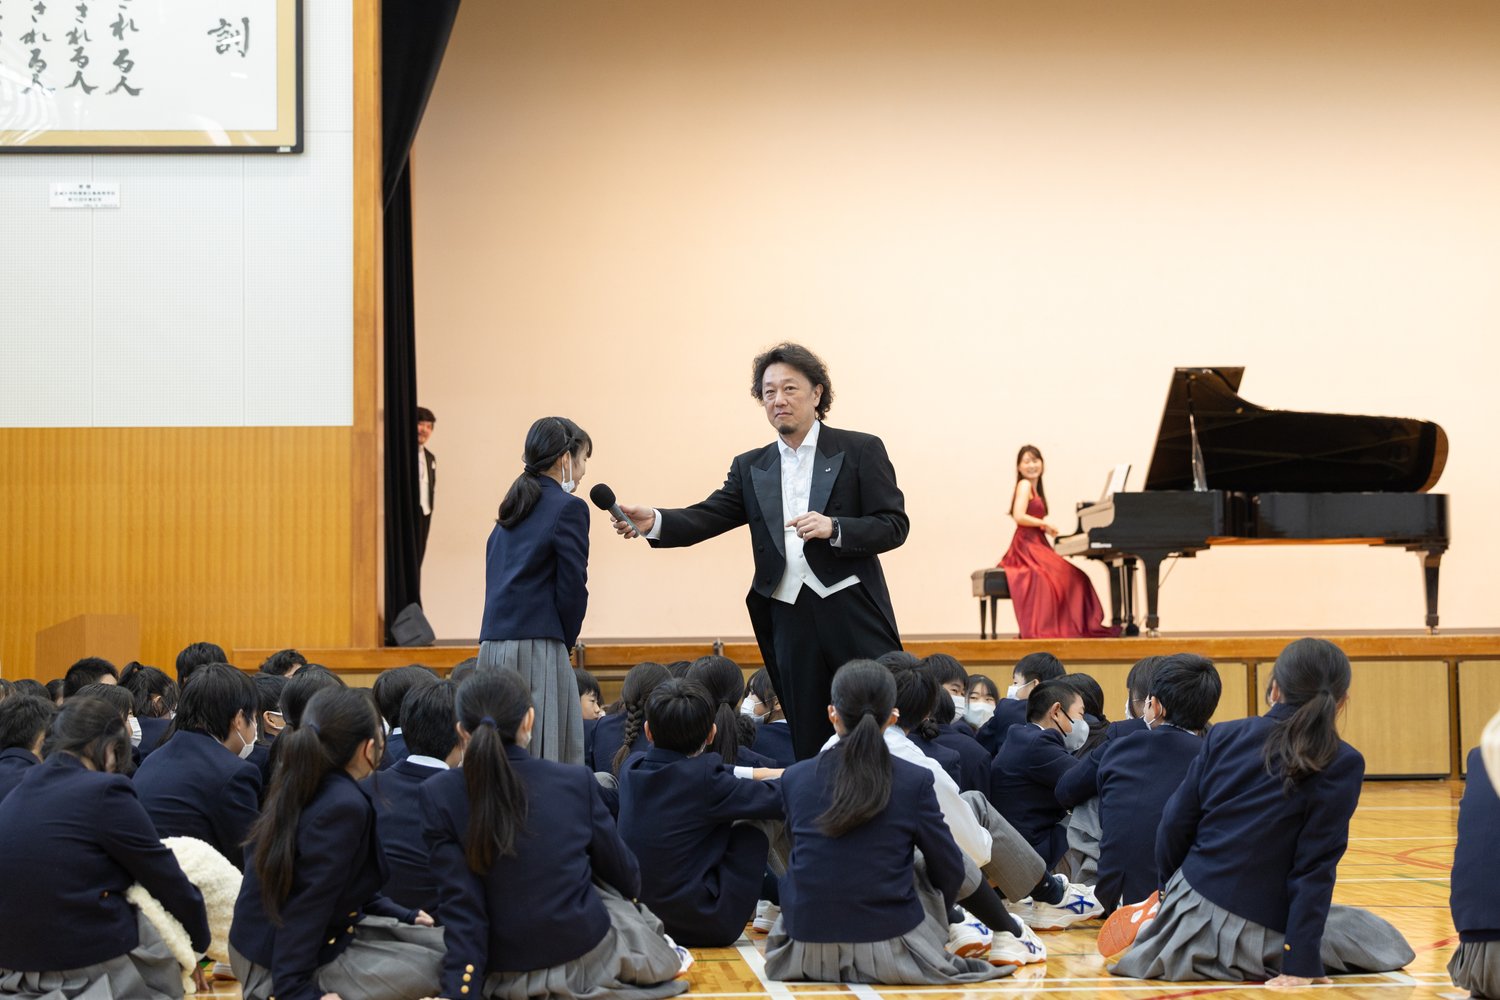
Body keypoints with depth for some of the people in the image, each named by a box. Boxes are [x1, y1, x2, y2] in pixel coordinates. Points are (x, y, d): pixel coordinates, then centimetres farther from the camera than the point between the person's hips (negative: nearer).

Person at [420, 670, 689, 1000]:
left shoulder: (439, 795, -15)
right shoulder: (576, 782, -11)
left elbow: (460, 906, -18)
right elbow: (626, 877, 5)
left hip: (503, 971, 1)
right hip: (584, 954, -1)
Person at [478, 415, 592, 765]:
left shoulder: (512, 510, 18)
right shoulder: (569, 508, -4)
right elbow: (573, 587, -10)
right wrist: (567, 640, 4)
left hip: (493, 646, 8)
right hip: (537, 649, -8)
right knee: (545, 758, -7)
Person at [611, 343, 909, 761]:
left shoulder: (860, 451, 2)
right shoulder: (751, 468, 14)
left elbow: (894, 525, -2)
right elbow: (707, 517, 2)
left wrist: (834, 528, -19)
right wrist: (653, 522, -17)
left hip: (852, 616, -3)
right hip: (789, 621, 4)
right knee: (809, 747, 6)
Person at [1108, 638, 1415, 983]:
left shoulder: (1224, 736, -1)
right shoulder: (1342, 764, -11)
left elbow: (1175, 824, 3)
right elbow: (1316, 867, -15)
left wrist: (1172, 882, 23)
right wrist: (1301, 961, -14)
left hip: (1194, 906, 6)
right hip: (1262, 930, -5)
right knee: (1387, 941, 15)